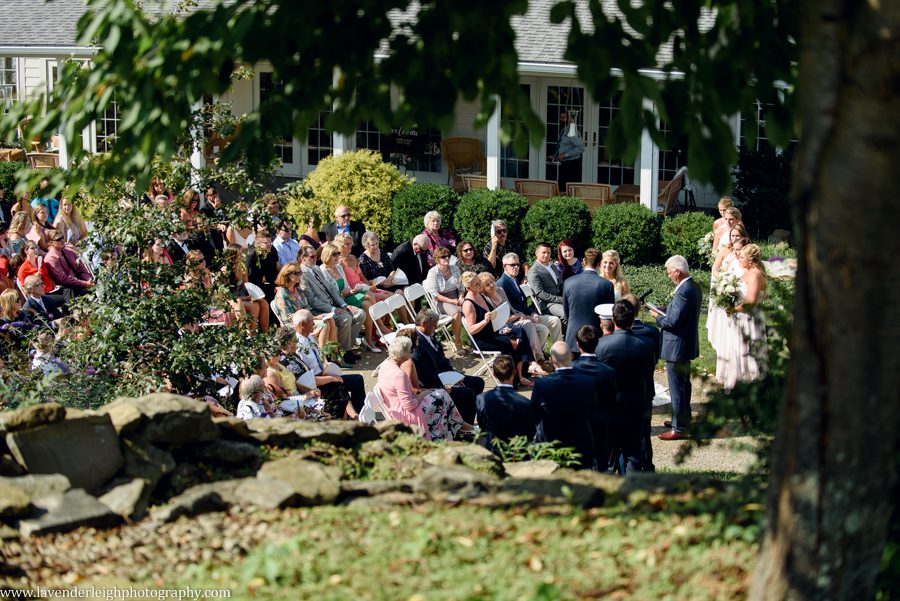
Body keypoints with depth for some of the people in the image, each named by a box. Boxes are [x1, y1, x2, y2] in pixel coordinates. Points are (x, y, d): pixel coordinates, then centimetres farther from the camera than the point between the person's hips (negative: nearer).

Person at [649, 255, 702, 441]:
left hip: (677, 347, -11)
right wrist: (664, 312, 6)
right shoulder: (693, 286, 7)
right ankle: (683, 419, 36)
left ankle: (678, 428, 4)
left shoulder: (684, 291, -25)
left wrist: (657, 316, -9)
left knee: (677, 387, -2)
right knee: (683, 384, 23)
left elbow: (673, 321, -26)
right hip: (687, 345, 11)